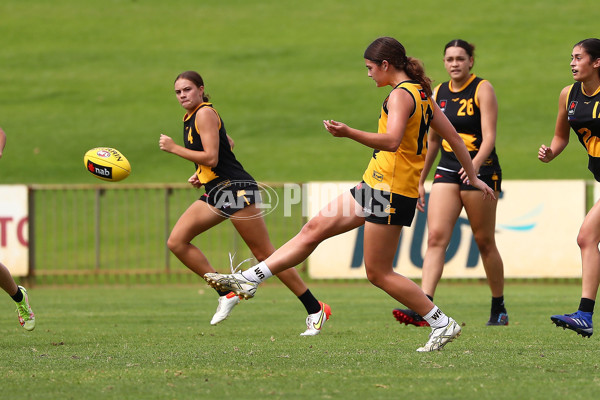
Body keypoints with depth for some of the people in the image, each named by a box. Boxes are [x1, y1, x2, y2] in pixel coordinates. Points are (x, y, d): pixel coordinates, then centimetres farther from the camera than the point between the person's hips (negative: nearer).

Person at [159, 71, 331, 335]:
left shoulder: (205, 113, -12)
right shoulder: (190, 117, 16)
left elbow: (211, 157, -20)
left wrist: (173, 148, -12)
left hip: (236, 189, -10)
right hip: (215, 193, 10)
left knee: (264, 254, -7)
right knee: (176, 241, -3)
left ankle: (315, 309, 0)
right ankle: (226, 294, 2)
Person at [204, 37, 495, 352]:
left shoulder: (401, 95, -15)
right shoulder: (422, 94, 14)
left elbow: (392, 141, -31)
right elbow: (454, 137, 18)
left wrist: (349, 133, -40)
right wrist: (473, 177, 25)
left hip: (391, 192, -10)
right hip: (375, 185, 10)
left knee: (378, 273, -3)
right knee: (314, 229, 9)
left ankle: (442, 324, 3)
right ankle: (248, 280, 10)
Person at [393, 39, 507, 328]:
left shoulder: (483, 89, -6)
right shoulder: (439, 93, 10)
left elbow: (489, 135, -15)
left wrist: (475, 163, -33)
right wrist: (420, 180, 18)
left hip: (480, 171, -5)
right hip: (447, 171, 5)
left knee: (485, 242, 3)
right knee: (436, 236, -12)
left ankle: (499, 309, 19)